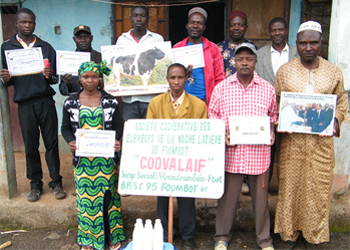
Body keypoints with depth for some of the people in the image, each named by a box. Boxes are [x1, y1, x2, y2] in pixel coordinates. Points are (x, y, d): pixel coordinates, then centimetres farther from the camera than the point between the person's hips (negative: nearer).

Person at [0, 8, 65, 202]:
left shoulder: (46, 47, 10)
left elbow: (55, 78, 9)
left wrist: (50, 76, -14)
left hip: (46, 102, 0)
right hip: (25, 104, 0)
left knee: (52, 143, 1)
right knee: (30, 146, 5)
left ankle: (56, 182, 11)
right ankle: (35, 184, 18)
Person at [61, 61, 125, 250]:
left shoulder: (110, 101, 2)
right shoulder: (71, 102, 4)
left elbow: (118, 126, 4)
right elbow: (66, 127, 9)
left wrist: (116, 141, -16)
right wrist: (70, 142, -11)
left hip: (106, 158, 0)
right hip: (82, 158, 1)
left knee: (107, 194, 5)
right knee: (86, 196, 6)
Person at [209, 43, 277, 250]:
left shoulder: (268, 89, 5)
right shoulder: (221, 88, 3)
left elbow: (273, 116, 15)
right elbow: (213, 117, 7)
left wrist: (271, 131, -3)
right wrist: (222, 135, -8)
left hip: (259, 153, 1)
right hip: (231, 152, 0)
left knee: (261, 196, 12)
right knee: (228, 196, 10)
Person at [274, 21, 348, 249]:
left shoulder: (334, 71, 5)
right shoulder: (284, 71, 4)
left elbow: (342, 101, 14)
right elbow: (275, 102, 9)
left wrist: (336, 119, -4)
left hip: (321, 140, 1)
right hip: (291, 139, 0)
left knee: (318, 188, 6)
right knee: (290, 186, 7)